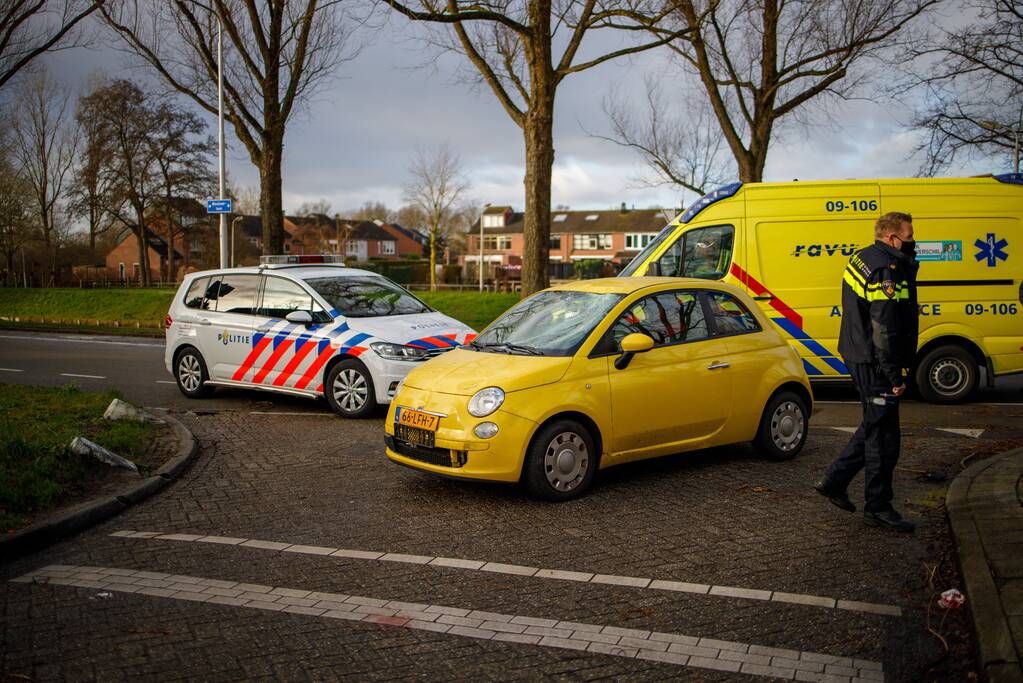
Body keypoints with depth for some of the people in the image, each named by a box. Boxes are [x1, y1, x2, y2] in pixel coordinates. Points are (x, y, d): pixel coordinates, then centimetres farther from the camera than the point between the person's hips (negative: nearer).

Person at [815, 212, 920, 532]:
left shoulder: (862, 258, 12)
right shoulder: (885, 270, -20)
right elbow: (884, 330, -22)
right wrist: (895, 376, -19)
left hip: (859, 358, 10)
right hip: (874, 363, -10)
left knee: (874, 426, 21)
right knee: (883, 434, 0)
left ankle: (834, 481, 27)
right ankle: (878, 507, 10)